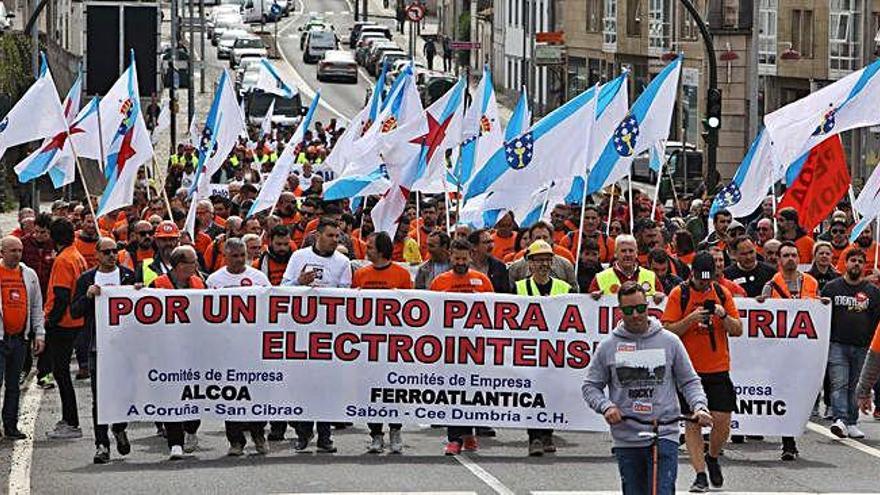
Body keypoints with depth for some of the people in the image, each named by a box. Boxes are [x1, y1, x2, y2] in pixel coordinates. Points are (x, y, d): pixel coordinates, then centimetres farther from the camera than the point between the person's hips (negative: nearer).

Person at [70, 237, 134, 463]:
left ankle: (119, 428, 29)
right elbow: (74, 311, 3)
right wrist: (88, 296, -13)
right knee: (99, 398, -1)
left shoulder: (128, 276, 6)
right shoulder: (86, 279, 8)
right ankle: (101, 444, 3)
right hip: (98, 347, 0)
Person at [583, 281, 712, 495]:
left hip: (664, 437, -2)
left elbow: (689, 382, 9)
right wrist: (606, 406, -10)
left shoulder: (669, 341, 4)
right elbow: (591, 385, 10)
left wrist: (700, 407, -9)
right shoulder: (608, 346, 5)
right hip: (626, 440, 2)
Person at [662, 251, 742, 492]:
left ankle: (712, 458, 24)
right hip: (689, 370, -2)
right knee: (692, 422, -1)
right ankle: (700, 475, 3)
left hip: (719, 370, 2)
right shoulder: (679, 294, -2)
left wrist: (723, 316, -12)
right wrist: (692, 318, -19)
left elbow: (738, 330, 7)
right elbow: (668, 331, -5)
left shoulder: (722, 293, 6)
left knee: (722, 420, -3)